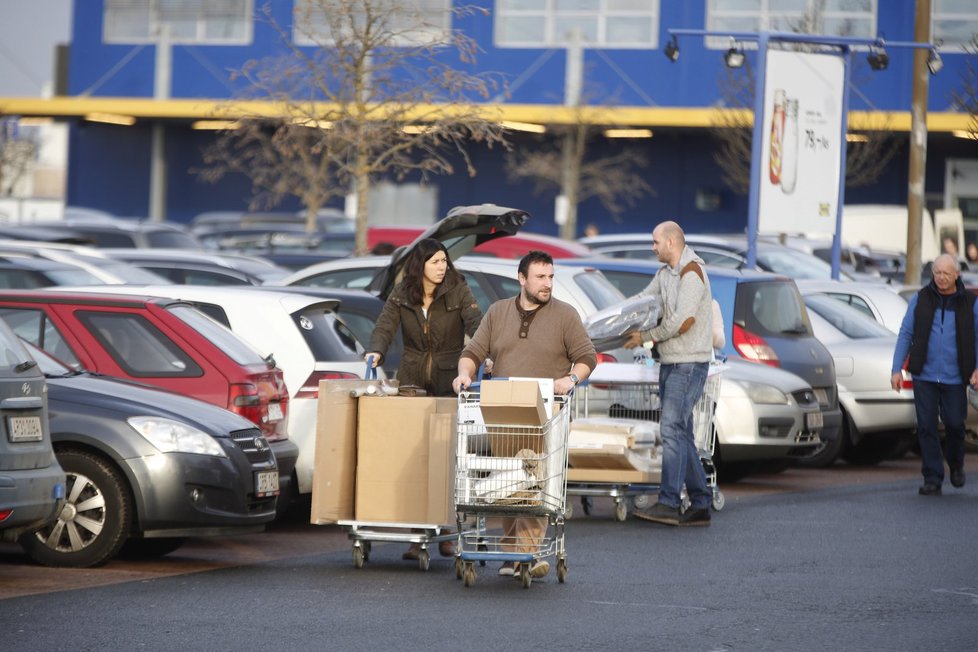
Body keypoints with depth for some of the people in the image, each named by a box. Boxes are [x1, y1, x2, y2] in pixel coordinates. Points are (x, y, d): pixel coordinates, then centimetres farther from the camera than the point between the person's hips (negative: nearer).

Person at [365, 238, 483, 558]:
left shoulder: (458, 291, -3)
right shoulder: (401, 295, 4)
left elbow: (476, 324, -15)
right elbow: (384, 327, -1)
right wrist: (376, 351, -23)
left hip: (449, 383, -2)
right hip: (412, 382, 2)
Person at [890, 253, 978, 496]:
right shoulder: (920, 299, 3)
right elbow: (905, 334, 5)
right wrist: (897, 369, -2)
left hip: (954, 378, 0)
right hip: (924, 376, 0)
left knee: (954, 424, 1)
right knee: (926, 427, -3)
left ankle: (956, 465, 31)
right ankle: (932, 479, 3)